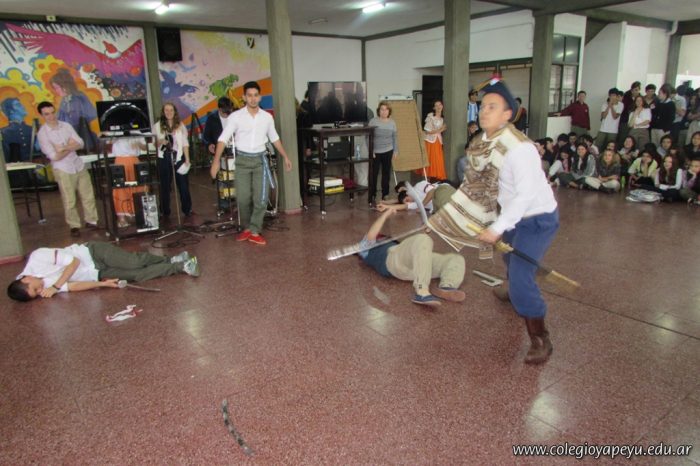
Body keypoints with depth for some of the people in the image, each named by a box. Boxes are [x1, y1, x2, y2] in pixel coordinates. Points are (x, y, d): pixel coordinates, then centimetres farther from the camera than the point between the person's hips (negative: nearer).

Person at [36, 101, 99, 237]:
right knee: (69, 201, 2)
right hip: (63, 170, -4)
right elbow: (55, 156, -15)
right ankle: (74, 226, 15)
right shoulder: (42, 134, -10)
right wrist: (71, 146, -7)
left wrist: (64, 147, -16)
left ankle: (91, 220, 24)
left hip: (79, 165, 4)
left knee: (88, 195, 10)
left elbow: (80, 143, -2)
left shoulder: (66, 126, 4)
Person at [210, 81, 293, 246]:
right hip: (242, 160, -1)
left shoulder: (267, 117, 2)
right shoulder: (236, 116, -7)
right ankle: (246, 228, 23)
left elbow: (274, 138, 15)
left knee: (261, 198, -3)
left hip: (260, 159, 1)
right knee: (243, 198, 4)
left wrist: (285, 157, 15)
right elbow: (223, 139, -8)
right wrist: (216, 161, -17)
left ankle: (255, 232, 8)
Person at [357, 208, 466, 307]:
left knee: (456, 259, -7)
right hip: (393, 258, -7)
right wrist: (385, 214, 9)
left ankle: (446, 288, -39)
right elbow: (370, 235, 3)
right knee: (422, 240, -35)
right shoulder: (365, 248, 27)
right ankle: (422, 292, -49)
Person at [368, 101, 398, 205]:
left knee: (386, 173, 10)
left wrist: (396, 151, 7)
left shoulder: (392, 122, 4)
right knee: (373, 174, -2)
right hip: (375, 152, -3)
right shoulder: (373, 121, -7)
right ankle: (371, 196, 6)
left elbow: (395, 137, 9)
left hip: (388, 152, 3)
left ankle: (384, 195, 21)